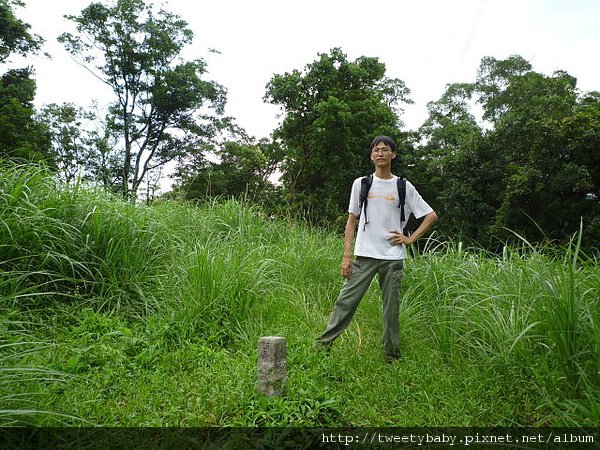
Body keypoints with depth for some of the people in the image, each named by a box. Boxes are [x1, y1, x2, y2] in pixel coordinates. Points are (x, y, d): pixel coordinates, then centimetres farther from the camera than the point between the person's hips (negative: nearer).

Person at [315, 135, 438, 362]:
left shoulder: (404, 187, 5)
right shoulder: (360, 184, 7)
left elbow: (431, 215, 12)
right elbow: (351, 221, 7)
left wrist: (411, 238, 2)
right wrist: (347, 256, 0)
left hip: (393, 258, 0)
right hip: (364, 255, 0)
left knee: (391, 308, 7)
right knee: (346, 301, -5)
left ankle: (392, 356, 20)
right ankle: (323, 344, 3)